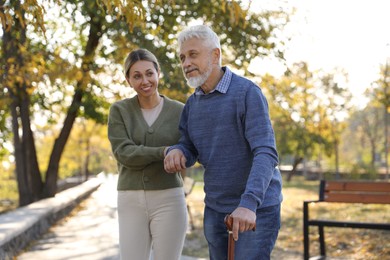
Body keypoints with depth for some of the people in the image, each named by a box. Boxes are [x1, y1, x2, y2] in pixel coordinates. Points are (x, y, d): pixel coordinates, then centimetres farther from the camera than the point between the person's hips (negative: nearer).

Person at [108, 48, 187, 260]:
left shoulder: (179, 111, 3)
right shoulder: (119, 110, 2)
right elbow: (123, 153, -10)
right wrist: (163, 153, -23)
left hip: (168, 201, 0)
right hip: (131, 202, 1)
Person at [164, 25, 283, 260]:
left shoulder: (248, 93, -16)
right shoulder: (193, 103, 5)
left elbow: (266, 154, -25)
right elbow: (190, 151, 9)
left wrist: (249, 204, -39)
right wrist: (175, 152, -16)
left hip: (257, 208, -7)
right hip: (216, 208, 7)